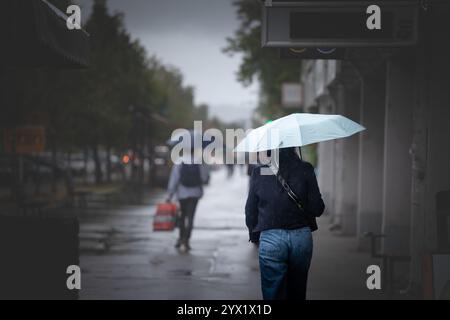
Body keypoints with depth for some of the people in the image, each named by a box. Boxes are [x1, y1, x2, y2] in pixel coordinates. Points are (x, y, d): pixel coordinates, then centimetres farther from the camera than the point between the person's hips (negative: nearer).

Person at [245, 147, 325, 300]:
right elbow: (317, 209, -4)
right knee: (297, 293, 17)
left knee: (272, 293, 4)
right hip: (301, 236, 1)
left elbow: (250, 211, 3)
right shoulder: (305, 170, -5)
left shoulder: (259, 173, -3)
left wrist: (254, 234, 19)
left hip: (270, 238, -1)